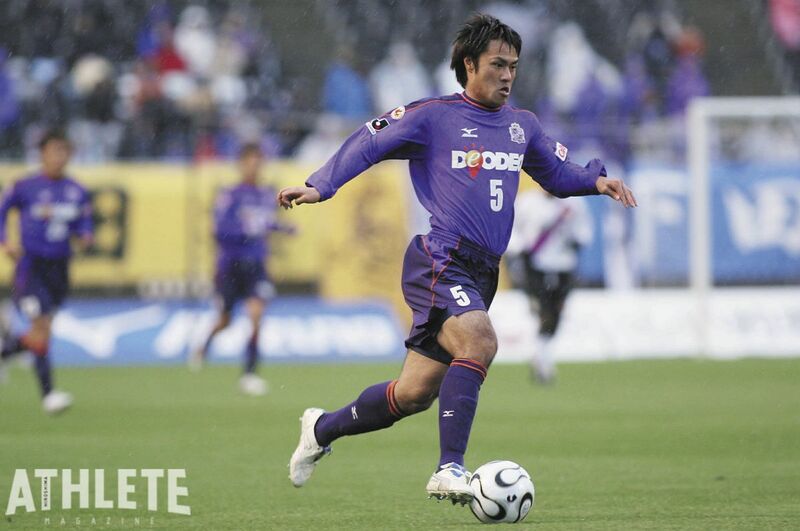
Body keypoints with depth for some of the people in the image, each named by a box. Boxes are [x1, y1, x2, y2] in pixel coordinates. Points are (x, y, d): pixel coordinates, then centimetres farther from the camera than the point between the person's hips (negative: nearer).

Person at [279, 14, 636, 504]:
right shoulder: (434, 116, 0)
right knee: (479, 340, -32)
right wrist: (321, 186, -12)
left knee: (414, 394, 9)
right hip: (438, 262, -7)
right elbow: (369, 142, 0)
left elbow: (559, 174, 28)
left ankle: (324, 428, 33)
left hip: (480, 275, 7)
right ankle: (449, 471, -31)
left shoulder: (522, 126, 17)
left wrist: (596, 181, 8)